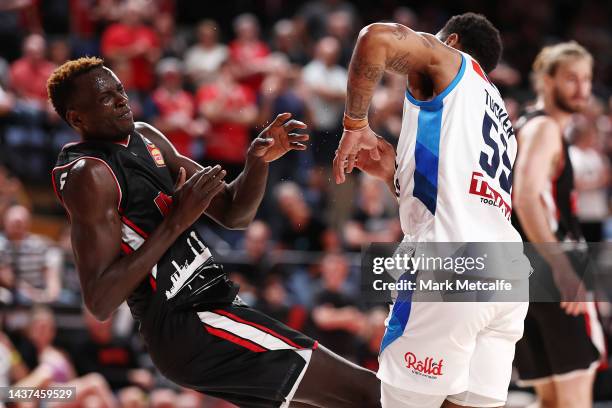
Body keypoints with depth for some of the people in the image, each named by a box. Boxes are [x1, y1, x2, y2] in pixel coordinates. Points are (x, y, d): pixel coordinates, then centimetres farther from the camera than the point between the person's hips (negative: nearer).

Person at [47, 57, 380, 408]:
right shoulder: (88, 175, -13)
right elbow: (100, 303, -21)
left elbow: (233, 214, 14)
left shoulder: (147, 139, 13)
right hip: (189, 327, -9)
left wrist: (259, 161, -6)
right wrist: (176, 221, -24)